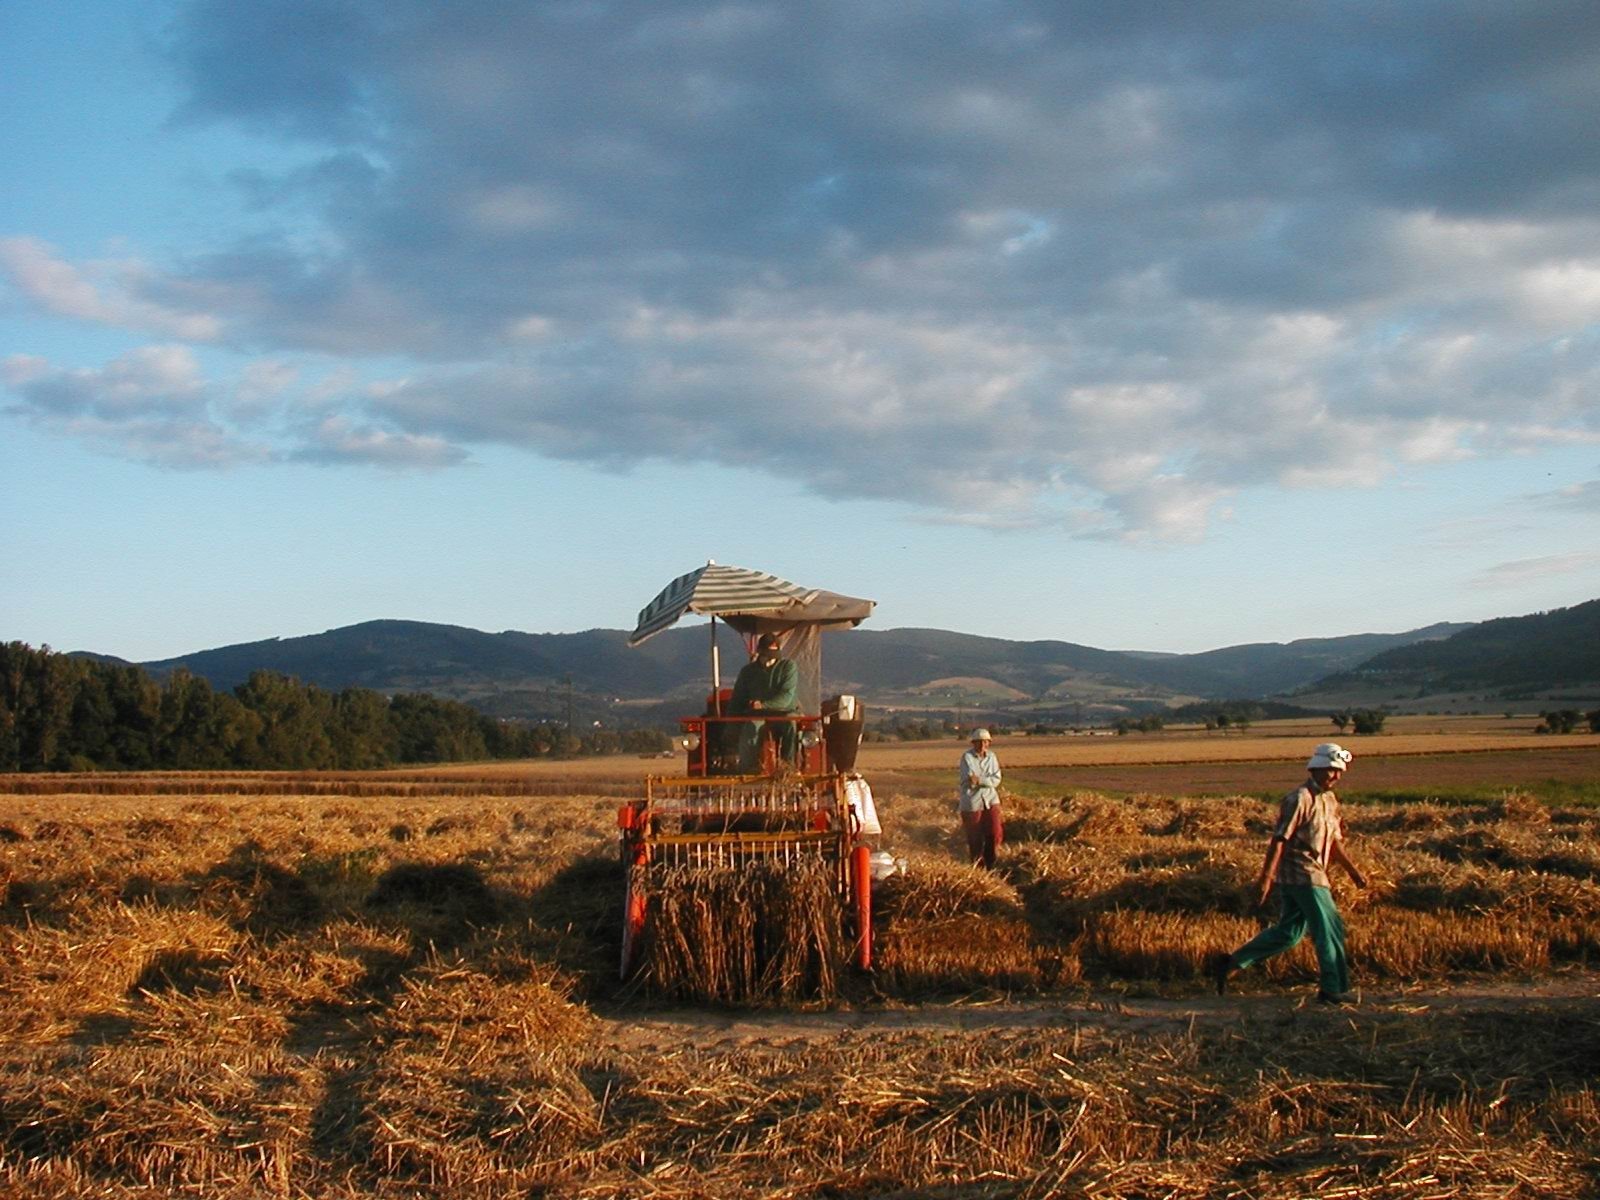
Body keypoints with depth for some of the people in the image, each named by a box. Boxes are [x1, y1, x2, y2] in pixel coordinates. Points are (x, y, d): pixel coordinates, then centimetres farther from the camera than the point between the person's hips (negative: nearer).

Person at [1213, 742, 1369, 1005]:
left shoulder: (1330, 801, 15)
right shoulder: (1300, 799, -14)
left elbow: (1334, 841, 24)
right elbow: (1279, 838, -18)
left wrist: (1352, 870, 21)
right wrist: (1266, 877, -21)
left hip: (1314, 874, 9)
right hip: (1302, 874, -9)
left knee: (1287, 932, 11)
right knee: (1329, 929, -4)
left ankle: (1230, 963, 13)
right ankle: (1333, 989, 5)